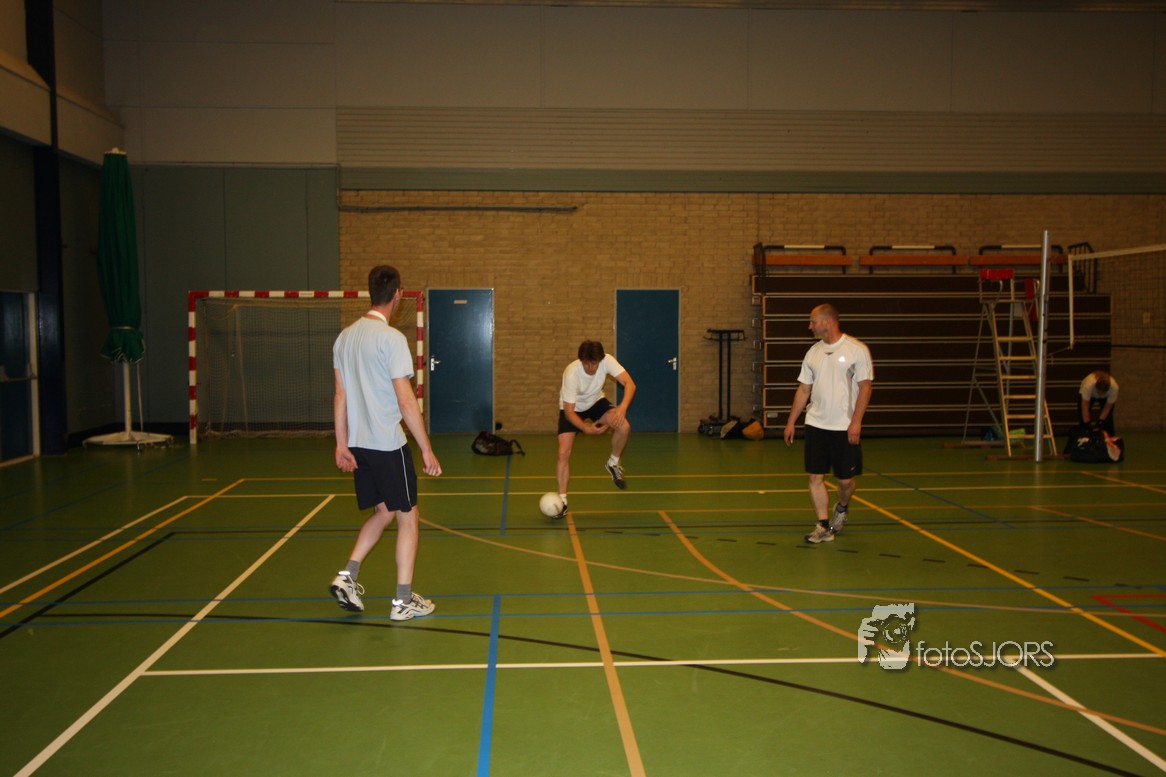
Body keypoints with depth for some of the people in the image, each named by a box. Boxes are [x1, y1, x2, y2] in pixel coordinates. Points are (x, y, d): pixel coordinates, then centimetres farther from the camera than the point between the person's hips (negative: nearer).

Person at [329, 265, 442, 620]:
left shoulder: (345, 336, 7)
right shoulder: (391, 338, -15)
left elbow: (340, 396, 10)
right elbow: (406, 400, -18)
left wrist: (342, 445, 15)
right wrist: (427, 449, -12)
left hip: (358, 444, 7)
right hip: (388, 444, -7)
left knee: (383, 512, 22)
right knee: (408, 517, 6)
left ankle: (347, 576, 12)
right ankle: (403, 600, 12)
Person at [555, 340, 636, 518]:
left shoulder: (607, 361, -28)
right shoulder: (571, 373, -34)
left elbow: (630, 384, -32)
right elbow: (569, 411, -29)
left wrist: (623, 407, -49)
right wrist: (586, 428, -44)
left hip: (596, 402, 2)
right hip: (572, 409, -2)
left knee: (624, 427, -24)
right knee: (563, 452, -16)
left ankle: (613, 464, 3)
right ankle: (562, 500, -3)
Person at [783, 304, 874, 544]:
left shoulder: (856, 349, -7)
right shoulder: (813, 352, 9)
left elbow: (865, 387, -8)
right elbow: (803, 390, 13)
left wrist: (856, 421, -16)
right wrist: (791, 422, 10)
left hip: (845, 427, -4)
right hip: (815, 425, 4)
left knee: (846, 479, 4)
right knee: (816, 477, 1)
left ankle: (842, 508, 35)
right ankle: (823, 526, 10)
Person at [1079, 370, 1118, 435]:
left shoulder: (1114, 387, -38)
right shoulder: (1088, 385, -44)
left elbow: (1107, 408, -26)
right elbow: (1085, 407, -39)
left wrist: (1100, 421, -28)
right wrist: (1087, 424, -38)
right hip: (1088, 394, -1)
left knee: (1107, 418, -8)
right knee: (1084, 416, -10)